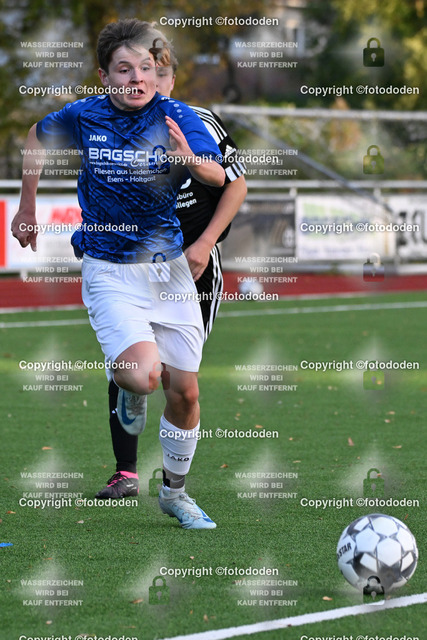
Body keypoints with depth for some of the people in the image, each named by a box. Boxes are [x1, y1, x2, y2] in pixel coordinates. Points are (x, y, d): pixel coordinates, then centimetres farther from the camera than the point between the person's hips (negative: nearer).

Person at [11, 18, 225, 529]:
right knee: (142, 374, -24)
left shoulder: (178, 117, -8)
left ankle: (175, 492, 27)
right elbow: (37, 136, 16)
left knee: (184, 390, 5)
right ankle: (128, 386, 15)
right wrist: (27, 207, 19)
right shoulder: (83, 117, -5)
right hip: (109, 271, -2)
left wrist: (192, 161, -43)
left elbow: (218, 177, -21)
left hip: (168, 267, 2)